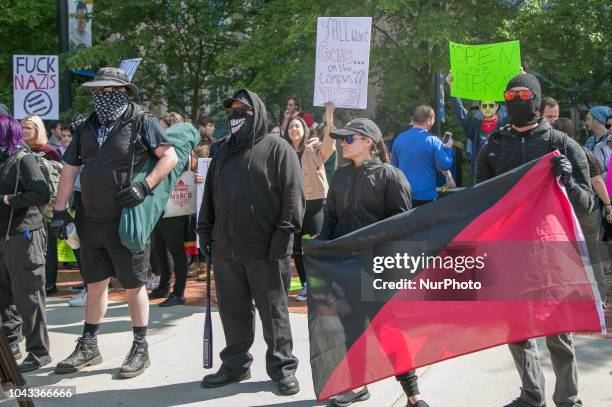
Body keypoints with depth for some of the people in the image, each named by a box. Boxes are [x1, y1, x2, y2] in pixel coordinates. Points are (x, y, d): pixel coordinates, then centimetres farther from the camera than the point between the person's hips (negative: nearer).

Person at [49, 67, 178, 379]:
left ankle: (140, 350, 17)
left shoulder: (142, 122, -6)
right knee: (95, 283, 16)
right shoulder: (87, 128, 12)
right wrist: (59, 211, 6)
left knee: (133, 286, 3)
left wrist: (144, 186, -21)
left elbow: (170, 157, -11)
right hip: (91, 220, 6)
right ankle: (88, 347, 29)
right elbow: (69, 170, 12)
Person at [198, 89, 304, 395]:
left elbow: (293, 194, -9)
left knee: (273, 311, 4)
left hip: (266, 250, -6)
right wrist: (205, 231, 13)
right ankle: (235, 363, 26)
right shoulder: (224, 152, 17)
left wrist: (284, 233, -16)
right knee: (232, 309, 13)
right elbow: (209, 194, 20)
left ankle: (282, 366, 17)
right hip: (226, 249, 6)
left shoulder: (277, 149, -3)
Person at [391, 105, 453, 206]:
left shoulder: (399, 139, 1)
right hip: (425, 195, -4)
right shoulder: (433, 141, -12)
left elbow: (394, 166, 10)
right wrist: (448, 148, 4)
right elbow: (445, 165, -11)